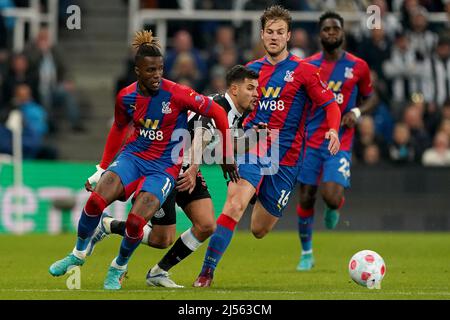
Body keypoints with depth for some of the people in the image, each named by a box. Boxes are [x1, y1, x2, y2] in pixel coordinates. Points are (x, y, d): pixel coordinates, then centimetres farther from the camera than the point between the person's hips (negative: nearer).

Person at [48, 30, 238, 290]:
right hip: (133, 156, 3)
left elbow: (218, 113, -9)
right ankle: (78, 254, 6)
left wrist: (227, 157, -4)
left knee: (136, 222, -22)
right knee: (95, 201, -21)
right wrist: (101, 170, 19)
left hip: (164, 168, -3)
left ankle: (119, 268, 9)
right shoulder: (126, 97, -4)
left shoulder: (176, 94, -18)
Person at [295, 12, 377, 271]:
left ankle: (335, 207, 20)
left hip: (340, 142, -2)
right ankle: (306, 254, 19)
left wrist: (357, 112, -8)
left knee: (331, 197, -19)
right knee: (306, 199, 2)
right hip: (311, 140, 2)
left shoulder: (358, 66, 1)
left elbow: (371, 98, 13)